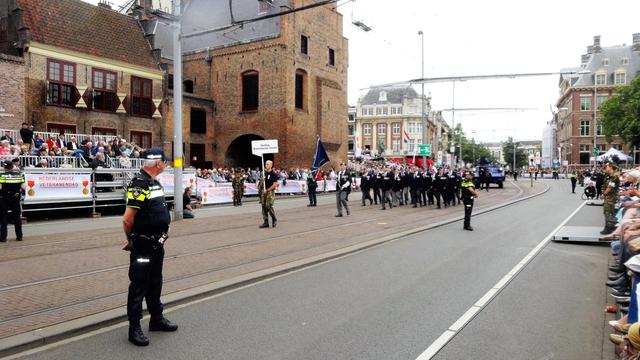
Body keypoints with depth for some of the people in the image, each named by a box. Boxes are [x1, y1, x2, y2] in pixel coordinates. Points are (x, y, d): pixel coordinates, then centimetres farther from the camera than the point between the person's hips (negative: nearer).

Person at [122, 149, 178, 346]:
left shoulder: (155, 182, 11)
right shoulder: (138, 184, -20)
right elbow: (128, 219, -23)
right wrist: (131, 239, -6)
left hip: (157, 243, 9)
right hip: (142, 246, -9)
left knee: (155, 282, 19)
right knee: (139, 285, 2)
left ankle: (157, 319, 34)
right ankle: (134, 328, 14)